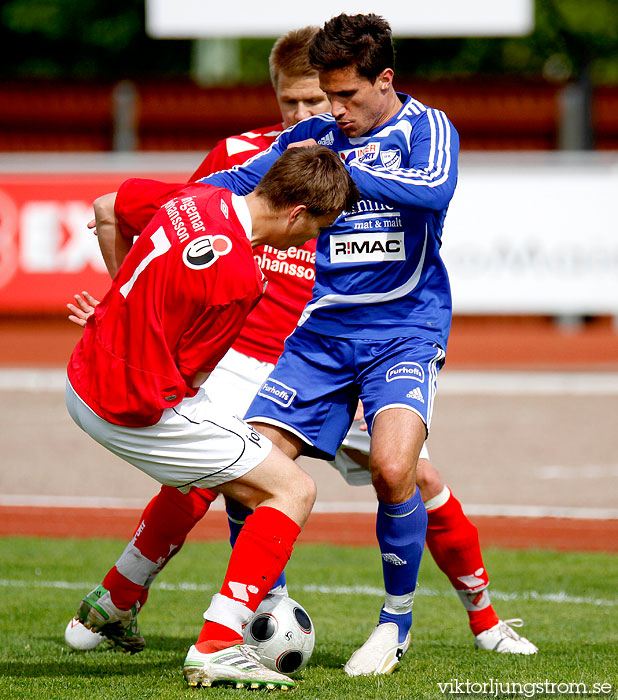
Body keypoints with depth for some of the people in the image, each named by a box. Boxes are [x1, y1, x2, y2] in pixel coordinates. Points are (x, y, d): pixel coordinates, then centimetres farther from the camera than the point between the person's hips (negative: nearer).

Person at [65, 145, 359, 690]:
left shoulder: (198, 197, 1)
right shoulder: (239, 276, -24)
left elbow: (106, 208, 20)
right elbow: (188, 373, -13)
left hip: (84, 381, 10)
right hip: (138, 413, -10)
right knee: (293, 490, -3)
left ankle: (112, 604, 42)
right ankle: (216, 646, -9)